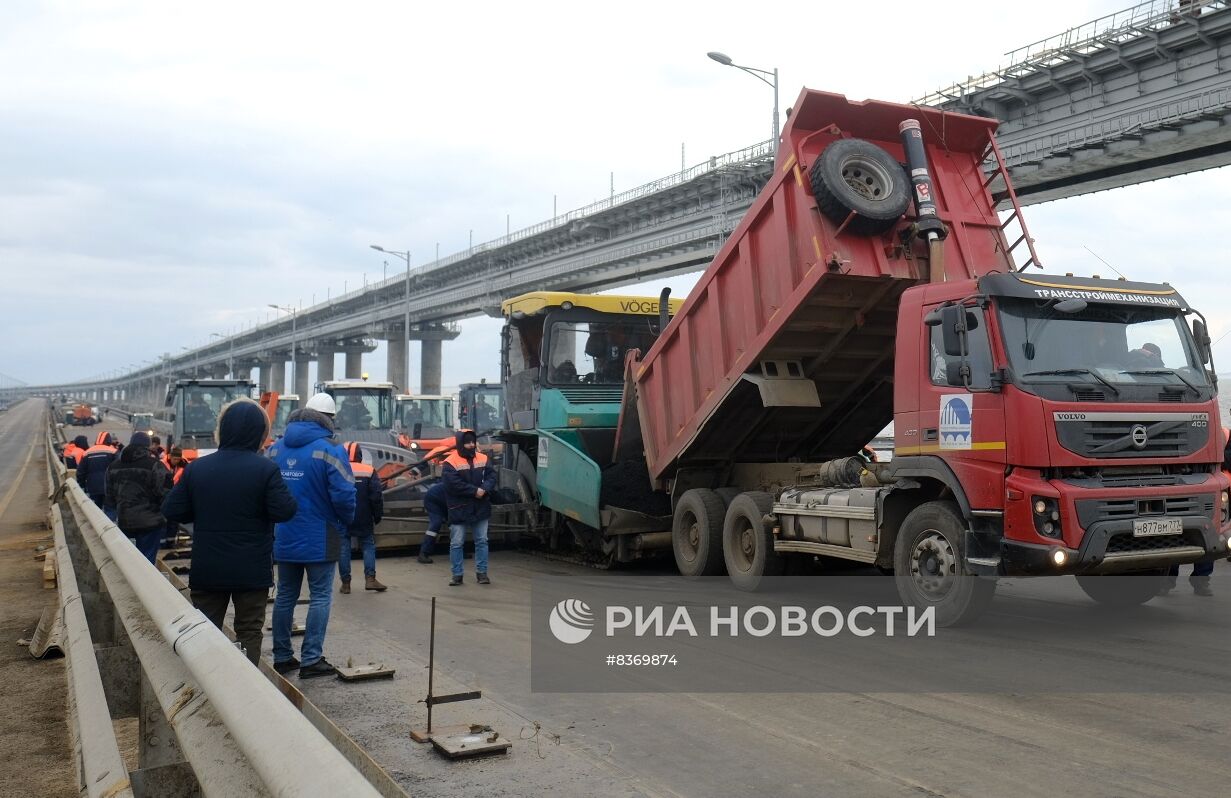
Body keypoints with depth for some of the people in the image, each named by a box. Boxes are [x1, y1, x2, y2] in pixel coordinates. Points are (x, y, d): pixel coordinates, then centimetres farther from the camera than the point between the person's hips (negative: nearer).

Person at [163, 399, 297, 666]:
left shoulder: (197, 468, -2)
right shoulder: (266, 469, -14)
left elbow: (172, 511, -2)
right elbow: (284, 511, -17)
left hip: (206, 571, 3)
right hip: (252, 572, -3)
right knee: (249, 631, 10)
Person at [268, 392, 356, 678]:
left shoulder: (277, 447, 4)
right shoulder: (329, 449, -15)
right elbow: (344, 494, -20)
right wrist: (345, 521, -1)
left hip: (284, 537, 6)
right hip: (319, 538, -6)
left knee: (285, 595, 15)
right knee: (320, 597, 3)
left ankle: (282, 657, 22)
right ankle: (311, 659, 3)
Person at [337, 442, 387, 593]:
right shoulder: (369, 471, -4)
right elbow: (377, 497, -6)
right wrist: (377, 516, 3)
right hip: (363, 519, -1)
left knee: (343, 548, 5)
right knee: (368, 545, 8)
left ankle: (345, 583, 5)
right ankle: (370, 579, -3)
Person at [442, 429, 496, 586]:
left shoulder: (483, 459, 5)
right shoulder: (450, 463, -11)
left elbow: (491, 476, -1)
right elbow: (454, 484, -21)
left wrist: (484, 489, -20)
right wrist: (475, 491, -21)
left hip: (480, 508, 4)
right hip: (459, 510, -4)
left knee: (482, 541, 8)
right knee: (456, 543, 2)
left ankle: (481, 572, 18)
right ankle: (457, 575, 12)